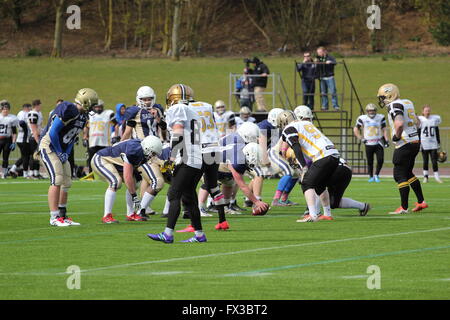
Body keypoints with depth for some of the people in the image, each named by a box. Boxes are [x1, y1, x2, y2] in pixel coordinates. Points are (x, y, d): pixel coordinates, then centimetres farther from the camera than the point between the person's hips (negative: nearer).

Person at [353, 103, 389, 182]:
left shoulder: (380, 118, 2)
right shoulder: (362, 118, -1)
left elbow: (384, 129, 5)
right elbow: (356, 129, 6)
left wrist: (386, 140, -5)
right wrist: (361, 138, -3)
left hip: (378, 143, 1)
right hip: (369, 144, 0)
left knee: (380, 160, -9)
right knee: (370, 162, 3)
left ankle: (376, 175, 11)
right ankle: (371, 177, 18)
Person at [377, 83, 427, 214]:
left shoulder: (394, 106, -15)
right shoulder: (407, 103, 13)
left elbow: (399, 124, -31)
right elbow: (417, 122, 24)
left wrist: (397, 136, -15)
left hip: (405, 145, -9)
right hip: (415, 142, 9)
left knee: (400, 175, -3)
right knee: (408, 173, 21)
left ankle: (404, 207, -2)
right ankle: (421, 202, 23)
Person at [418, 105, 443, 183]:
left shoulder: (435, 119, 6)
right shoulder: (420, 120, -3)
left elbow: (437, 132, 12)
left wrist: (439, 143, 12)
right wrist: (418, 143, -6)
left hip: (433, 144, 2)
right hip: (424, 144, -2)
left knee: (434, 161, -1)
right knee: (425, 161, 4)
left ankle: (437, 177, 6)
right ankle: (425, 177, 12)